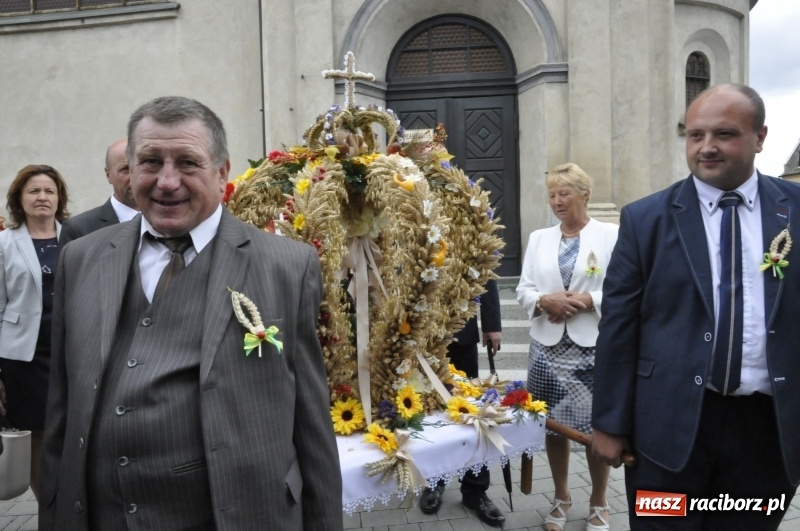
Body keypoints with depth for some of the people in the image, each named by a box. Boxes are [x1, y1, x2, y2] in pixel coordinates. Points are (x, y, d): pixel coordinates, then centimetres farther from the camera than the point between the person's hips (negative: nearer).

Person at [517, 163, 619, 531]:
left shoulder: (612, 235, 0)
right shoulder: (538, 238, 11)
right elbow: (523, 290, 7)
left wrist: (587, 300, -18)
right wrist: (544, 300, -13)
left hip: (593, 346, -3)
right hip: (548, 346, 3)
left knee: (597, 427, 5)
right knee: (553, 425, 11)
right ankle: (561, 497, 31)